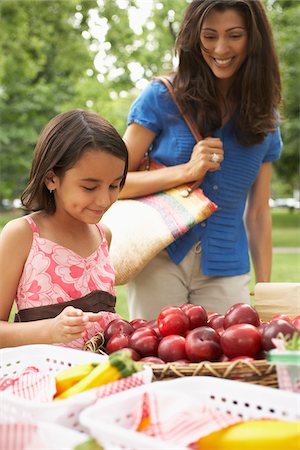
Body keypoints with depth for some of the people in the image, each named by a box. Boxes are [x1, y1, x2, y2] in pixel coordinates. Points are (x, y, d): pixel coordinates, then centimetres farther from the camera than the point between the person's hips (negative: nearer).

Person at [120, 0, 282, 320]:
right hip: (160, 262, -2)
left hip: (226, 272, 3)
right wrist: (187, 171, -16)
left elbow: (258, 214, 10)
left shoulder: (264, 119, 7)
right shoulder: (161, 97, -3)